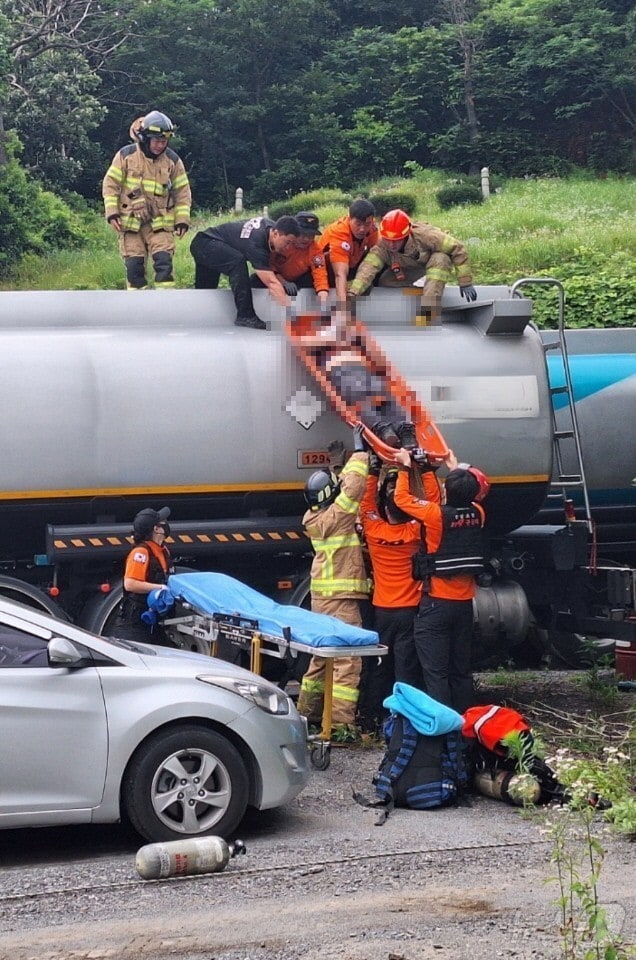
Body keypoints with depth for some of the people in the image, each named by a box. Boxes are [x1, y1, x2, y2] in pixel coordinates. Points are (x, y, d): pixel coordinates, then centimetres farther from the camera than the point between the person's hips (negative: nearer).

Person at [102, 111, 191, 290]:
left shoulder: (173, 160, 0)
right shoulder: (126, 155, -5)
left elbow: (182, 191, 7)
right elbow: (111, 184, 0)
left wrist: (182, 219, 1)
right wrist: (112, 212, -8)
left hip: (160, 222, 0)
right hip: (131, 221, 0)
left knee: (164, 261, -13)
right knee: (133, 265, 0)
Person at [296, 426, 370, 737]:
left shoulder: (315, 517, 7)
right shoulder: (335, 516, -16)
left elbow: (345, 483, 17)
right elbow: (353, 488, -22)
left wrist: (359, 454, 13)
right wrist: (360, 451, -12)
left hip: (322, 594, 10)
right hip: (340, 597, -10)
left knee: (323, 654, 19)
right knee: (347, 659, -10)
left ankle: (308, 711, 28)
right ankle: (341, 723, -15)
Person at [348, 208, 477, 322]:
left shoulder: (424, 235, -39)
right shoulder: (381, 247, -32)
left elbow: (457, 249, -33)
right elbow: (367, 268, -46)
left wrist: (465, 283, -30)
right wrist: (353, 292, -64)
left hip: (437, 261, -3)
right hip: (410, 267, 3)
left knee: (440, 259, -37)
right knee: (384, 281, -16)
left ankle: (429, 312, -37)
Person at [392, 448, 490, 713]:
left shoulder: (437, 514, -17)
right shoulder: (477, 514, -2)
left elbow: (402, 498, -4)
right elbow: (470, 496, 23)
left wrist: (404, 467, 7)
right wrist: (456, 467, 32)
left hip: (436, 604, -6)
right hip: (465, 603, 6)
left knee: (435, 673, -3)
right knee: (461, 670, 14)